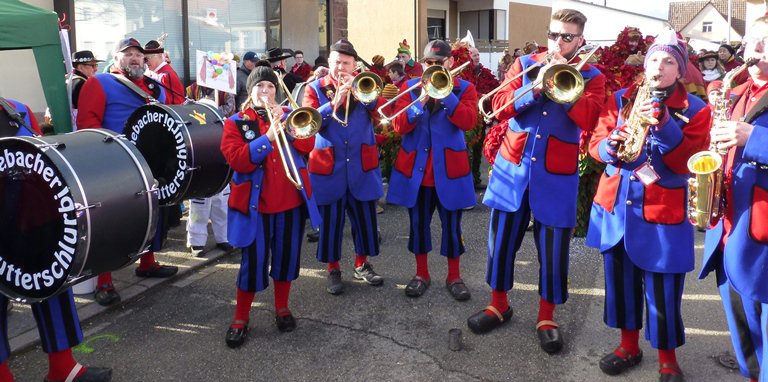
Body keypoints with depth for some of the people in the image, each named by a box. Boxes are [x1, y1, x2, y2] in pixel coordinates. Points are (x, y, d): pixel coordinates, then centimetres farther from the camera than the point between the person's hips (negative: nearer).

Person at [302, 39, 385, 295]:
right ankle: (333, 269, 19)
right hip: (328, 166, -2)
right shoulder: (316, 88, 3)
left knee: (365, 215, 9)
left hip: (362, 164, 2)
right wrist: (334, 103, -23)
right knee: (331, 218, 5)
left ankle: (362, 264, 27)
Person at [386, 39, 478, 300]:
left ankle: (454, 277, 20)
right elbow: (398, 126, -6)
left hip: (449, 168, -1)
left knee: (451, 225, 5)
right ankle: (421, 274, 25)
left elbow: (468, 121, -17)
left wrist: (445, 92, -22)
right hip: (414, 167, 2)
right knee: (418, 224, 10)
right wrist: (421, 102, -19)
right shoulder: (409, 87, 5)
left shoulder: (464, 88, 2)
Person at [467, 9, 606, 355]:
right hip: (513, 165, 2)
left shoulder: (590, 77, 2)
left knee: (553, 247, 4)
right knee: (502, 239, 10)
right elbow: (499, 106, -5)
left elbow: (588, 121, -15)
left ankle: (547, 316, 21)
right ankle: (499, 303, 29)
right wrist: (535, 88, -18)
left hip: (557, 175, -2)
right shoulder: (525, 64, 6)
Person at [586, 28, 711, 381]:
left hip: (662, 211, -3)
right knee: (620, 280, 13)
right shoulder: (620, 99, 7)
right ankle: (629, 345, 32)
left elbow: (687, 164, -12)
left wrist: (664, 126, -23)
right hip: (615, 204, 3)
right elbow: (595, 144, 3)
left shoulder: (695, 110, -2)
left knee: (662, 290, 3)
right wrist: (612, 145, -19)